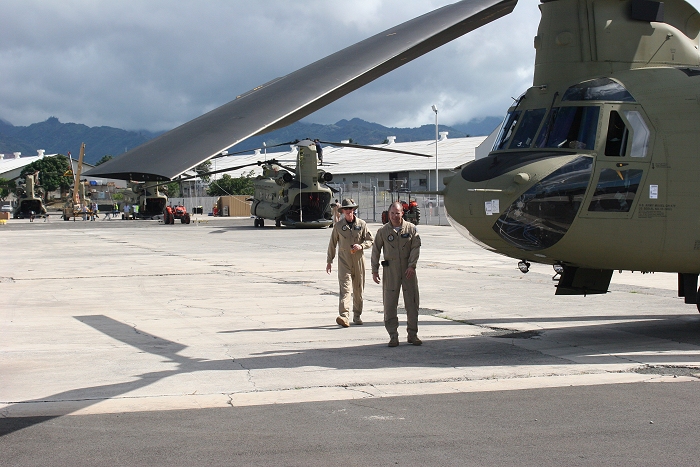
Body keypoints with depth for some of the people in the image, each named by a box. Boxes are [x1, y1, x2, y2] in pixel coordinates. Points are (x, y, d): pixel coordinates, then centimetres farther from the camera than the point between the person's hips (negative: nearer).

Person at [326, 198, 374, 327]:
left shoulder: (362, 224, 4)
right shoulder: (338, 226, 4)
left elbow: (370, 240, 6)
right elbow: (332, 244, 11)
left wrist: (361, 246, -14)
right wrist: (329, 261, 11)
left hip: (359, 261, 2)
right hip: (344, 262, -2)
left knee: (358, 290, 9)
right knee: (345, 288, -14)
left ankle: (357, 316, 22)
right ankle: (344, 316, -26)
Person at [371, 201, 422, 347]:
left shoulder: (411, 228, 2)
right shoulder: (383, 231, 2)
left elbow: (416, 247, -1)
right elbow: (376, 250, 7)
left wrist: (411, 265, -12)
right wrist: (374, 270, 3)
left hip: (408, 271, 0)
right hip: (390, 271, 0)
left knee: (412, 303, 5)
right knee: (389, 304, -1)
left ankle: (412, 334, 16)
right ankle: (393, 336, 6)